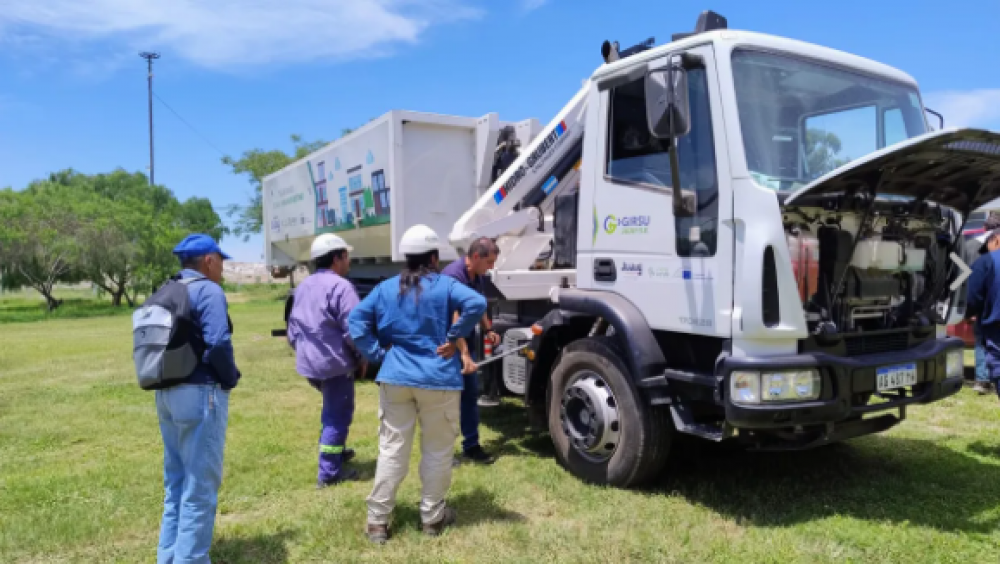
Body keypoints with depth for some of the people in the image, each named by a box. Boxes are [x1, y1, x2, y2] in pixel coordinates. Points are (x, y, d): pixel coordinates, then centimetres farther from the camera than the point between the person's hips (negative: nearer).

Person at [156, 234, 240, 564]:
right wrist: (231, 379, -8)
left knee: (176, 482, 19)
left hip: (166, 394, 9)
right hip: (200, 394, -9)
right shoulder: (208, 291, -12)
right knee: (200, 485, 1)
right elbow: (218, 344, -23)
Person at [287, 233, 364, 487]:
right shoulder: (341, 287, -16)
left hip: (309, 361, 9)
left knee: (333, 410, 27)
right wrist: (362, 356, -5)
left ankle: (335, 451, 39)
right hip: (334, 361, -9)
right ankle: (329, 473, 4)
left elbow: (293, 325, 17)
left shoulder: (303, 286, 12)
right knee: (337, 415, 1)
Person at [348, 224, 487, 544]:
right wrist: (453, 338, -12)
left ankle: (377, 521, 14)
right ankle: (432, 517, 22)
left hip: (395, 379, 3)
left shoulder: (386, 288, 6)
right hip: (438, 379, -3)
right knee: (437, 451, 11)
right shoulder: (444, 285, -5)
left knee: (391, 450, 9)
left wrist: (377, 353, 0)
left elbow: (356, 319, 0)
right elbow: (476, 304, -20)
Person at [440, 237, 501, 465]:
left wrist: (488, 329, 8)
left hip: (466, 341, 9)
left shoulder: (479, 276, 3)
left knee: (471, 393, 13)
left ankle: (471, 446, 23)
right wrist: (464, 353, -37)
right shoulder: (453, 275, -25)